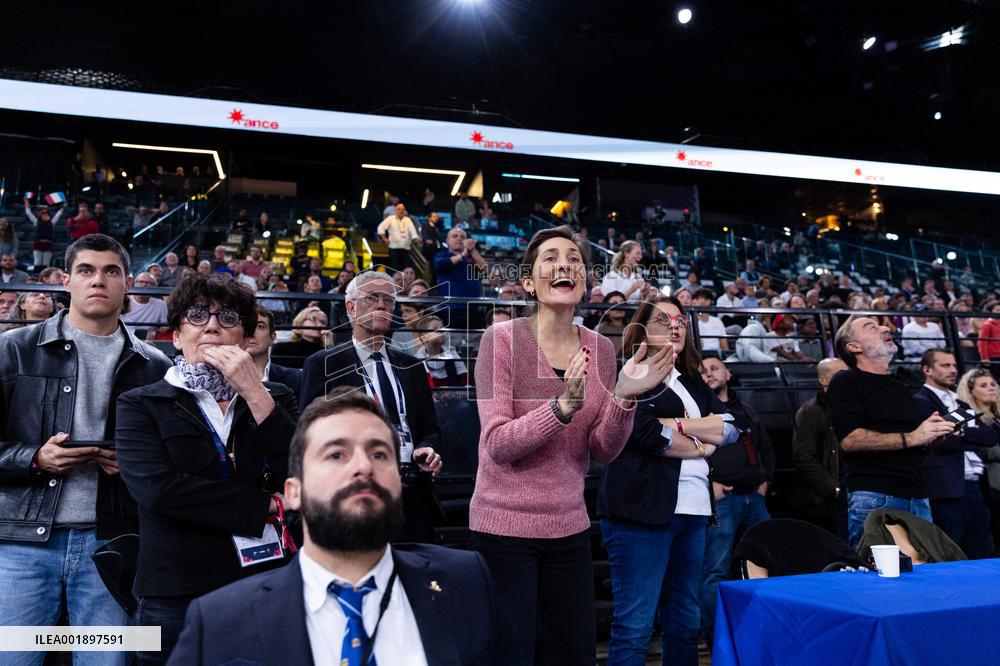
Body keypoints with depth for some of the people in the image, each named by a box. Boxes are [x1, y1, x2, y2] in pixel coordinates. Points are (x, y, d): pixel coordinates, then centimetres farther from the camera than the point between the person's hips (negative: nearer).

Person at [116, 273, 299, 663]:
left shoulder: (274, 399, 8)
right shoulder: (141, 406, 3)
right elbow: (157, 488, -14)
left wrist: (253, 392, -12)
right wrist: (266, 507, -11)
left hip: (270, 585, 2)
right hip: (177, 597, -1)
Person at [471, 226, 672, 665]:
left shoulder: (600, 348, 2)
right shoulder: (502, 338, -11)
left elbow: (603, 453, 1)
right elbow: (497, 444, -17)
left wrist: (624, 397, -17)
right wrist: (564, 406, -30)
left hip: (570, 528, 4)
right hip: (504, 527, -4)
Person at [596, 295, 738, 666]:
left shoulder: (691, 380, 20)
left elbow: (731, 427, 7)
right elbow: (647, 434, -15)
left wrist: (676, 424, -7)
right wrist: (700, 445, 0)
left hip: (692, 509, 7)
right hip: (642, 509, -7)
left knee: (686, 623, 14)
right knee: (635, 625, -4)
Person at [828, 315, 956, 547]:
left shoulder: (900, 387, 23)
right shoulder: (845, 382, -1)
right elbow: (849, 439, -14)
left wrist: (933, 434, 8)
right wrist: (910, 438, -13)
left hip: (917, 497, 7)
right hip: (874, 497, -7)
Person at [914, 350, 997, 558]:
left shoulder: (962, 404, 23)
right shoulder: (920, 401, -4)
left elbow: (991, 436, 10)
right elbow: (941, 441, -16)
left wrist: (964, 432, -6)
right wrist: (976, 439, 0)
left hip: (978, 488, 8)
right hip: (950, 491, -8)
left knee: (980, 559, 10)